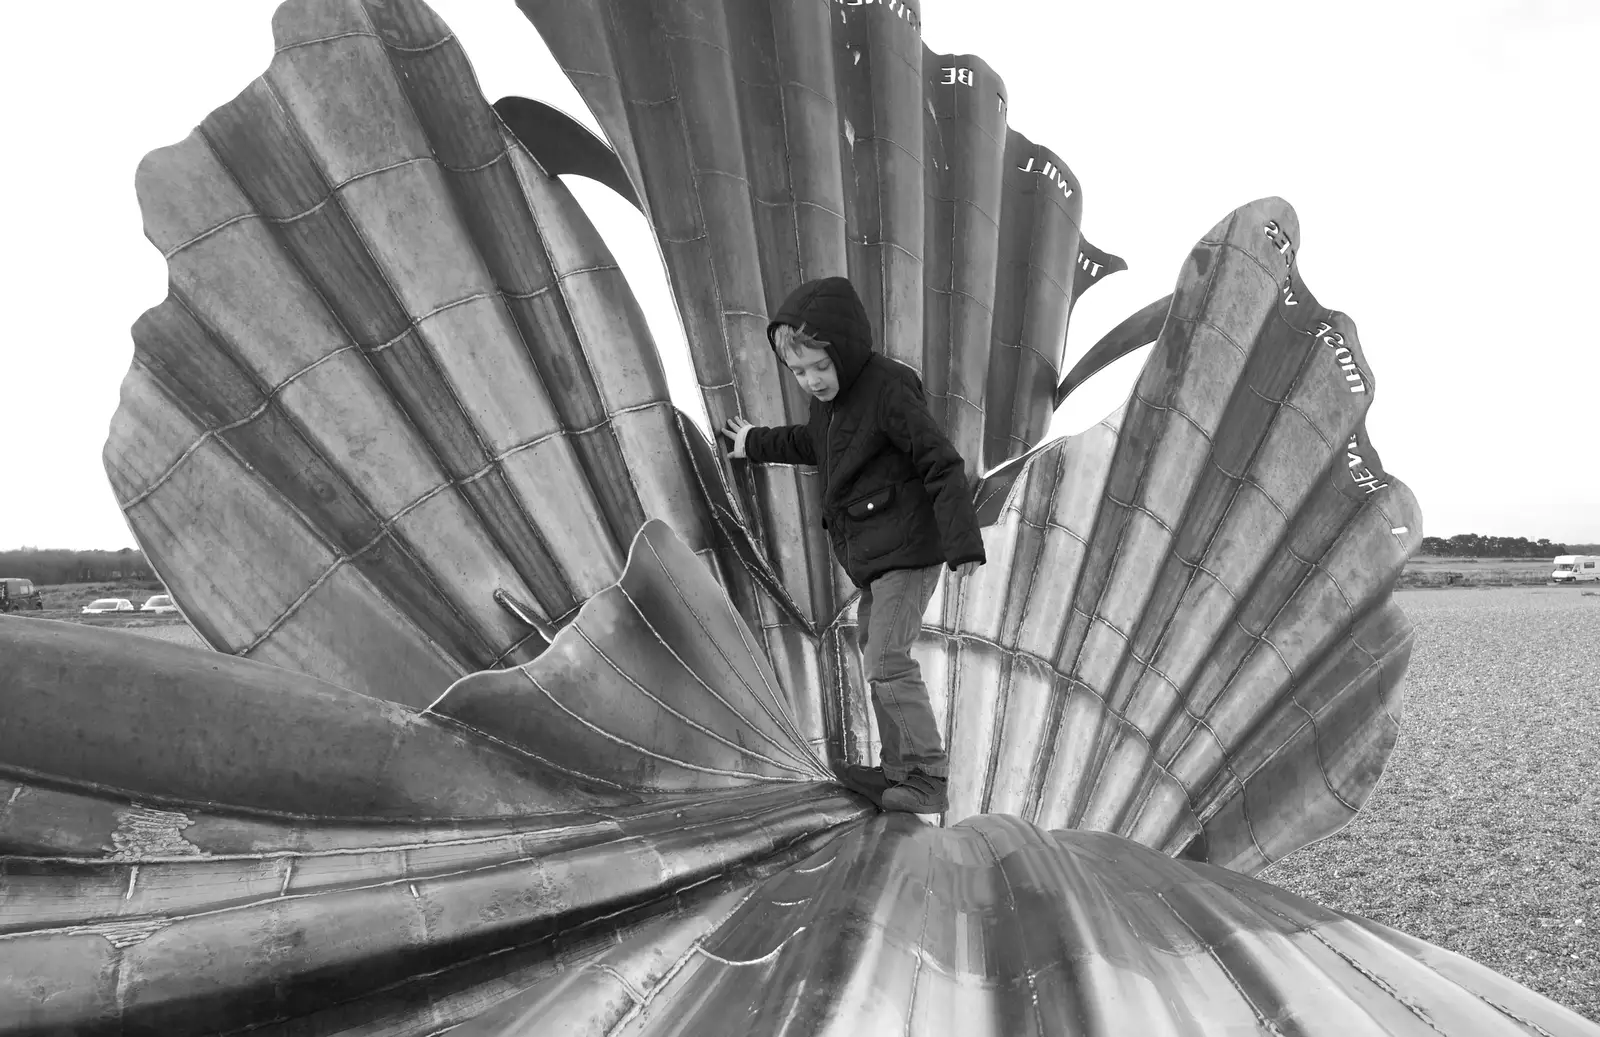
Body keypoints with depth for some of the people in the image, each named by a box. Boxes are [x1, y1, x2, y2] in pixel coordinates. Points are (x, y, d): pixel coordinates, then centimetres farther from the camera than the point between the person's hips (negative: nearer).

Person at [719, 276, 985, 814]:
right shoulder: (829, 396, 9)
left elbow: (942, 465, -21)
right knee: (873, 653, 14)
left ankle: (929, 779, -2)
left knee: (887, 664, -13)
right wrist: (755, 443, 43)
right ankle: (898, 769, 26)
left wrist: (962, 542, -27)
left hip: (907, 548, -10)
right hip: (870, 552, 10)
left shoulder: (889, 390, -18)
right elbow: (809, 442, 31)